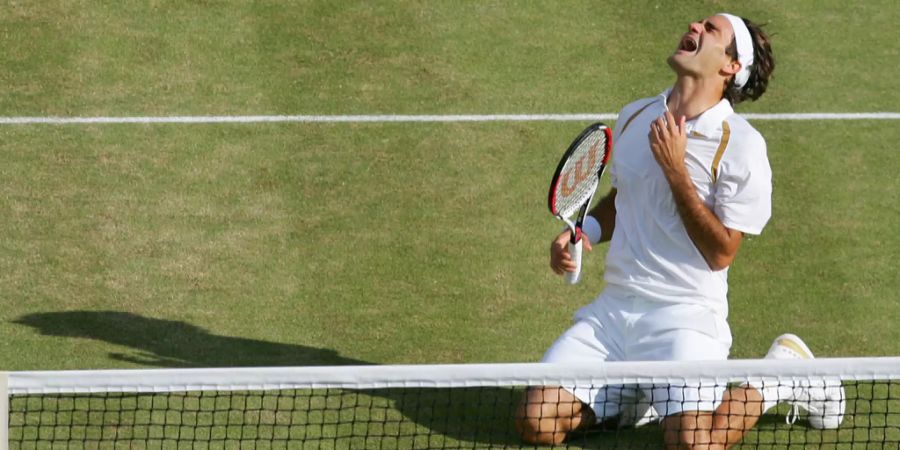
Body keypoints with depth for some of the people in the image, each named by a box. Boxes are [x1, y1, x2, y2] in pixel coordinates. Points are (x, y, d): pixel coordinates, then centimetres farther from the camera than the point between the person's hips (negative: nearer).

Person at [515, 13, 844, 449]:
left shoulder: (740, 146, -10)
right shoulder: (634, 117, 9)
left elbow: (719, 253, -14)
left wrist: (676, 171, -18)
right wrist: (582, 232, 5)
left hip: (683, 315, -5)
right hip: (612, 309, 5)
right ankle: (634, 389, 16)